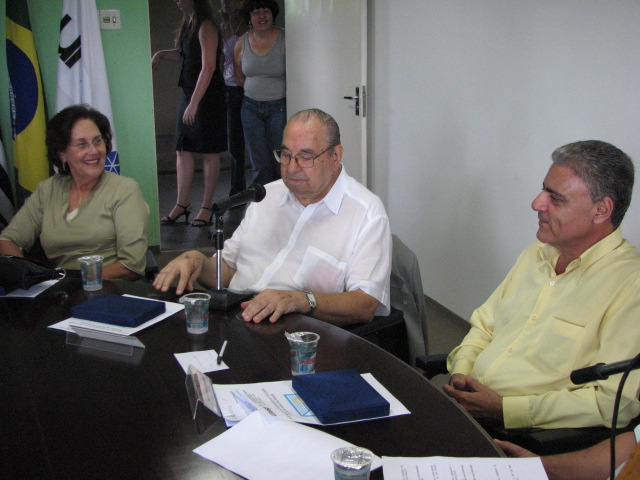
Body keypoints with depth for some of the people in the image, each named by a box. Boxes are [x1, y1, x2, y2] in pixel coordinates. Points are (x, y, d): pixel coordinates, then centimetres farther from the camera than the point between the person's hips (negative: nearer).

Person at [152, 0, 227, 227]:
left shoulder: (206, 27, -14)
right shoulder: (188, 24, 13)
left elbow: (208, 67, -20)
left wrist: (194, 103, -23)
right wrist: (161, 54, 12)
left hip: (208, 97, -9)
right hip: (189, 94, 9)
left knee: (209, 153, 0)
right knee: (182, 150, 9)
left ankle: (207, 207, 8)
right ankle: (182, 203, 17)